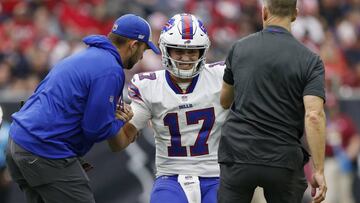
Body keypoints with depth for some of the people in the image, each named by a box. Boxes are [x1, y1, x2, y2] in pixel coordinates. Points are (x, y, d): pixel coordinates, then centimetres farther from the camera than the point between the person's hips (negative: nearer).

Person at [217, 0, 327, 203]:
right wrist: (319, 171, -16)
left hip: (238, 154, 1)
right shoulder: (310, 61, -5)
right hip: (283, 161, -1)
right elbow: (314, 115, -17)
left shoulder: (239, 48, 3)